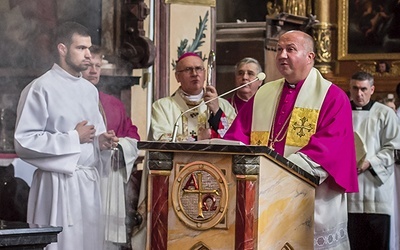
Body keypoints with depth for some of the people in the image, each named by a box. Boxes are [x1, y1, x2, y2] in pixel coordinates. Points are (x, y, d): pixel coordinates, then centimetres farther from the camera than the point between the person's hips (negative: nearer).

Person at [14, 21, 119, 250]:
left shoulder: (90, 90, 15)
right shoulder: (41, 89, -8)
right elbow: (24, 142, -14)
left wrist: (102, 142, 1)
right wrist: (73, 138, -13)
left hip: (90, 181, 7)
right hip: (59, 184, -7)